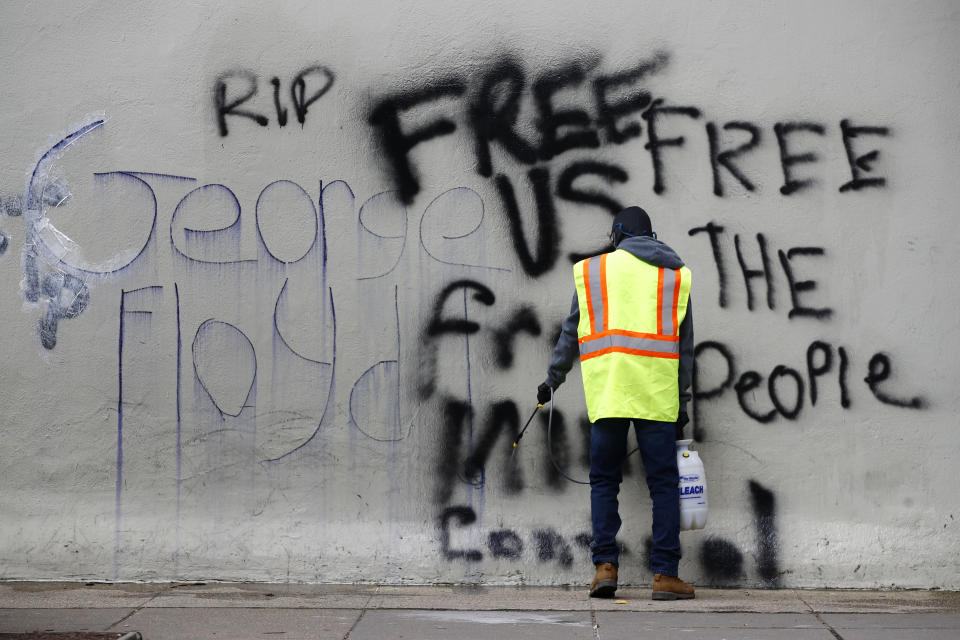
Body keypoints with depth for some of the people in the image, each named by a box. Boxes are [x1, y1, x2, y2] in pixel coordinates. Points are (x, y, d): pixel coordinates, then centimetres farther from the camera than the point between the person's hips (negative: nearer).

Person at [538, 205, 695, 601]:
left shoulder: (592, 270, 12)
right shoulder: (675, 276, 14)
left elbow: (572, 332, 14)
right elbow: (684, 345, 12)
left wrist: (552, 379, 25)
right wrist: (682, 402, 15)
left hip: (606, 391, 0)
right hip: (657, 394, 0)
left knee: (604, 480, 9)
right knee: (663, 483, 2)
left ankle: (605, 566, -1)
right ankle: (665, 575, -1)